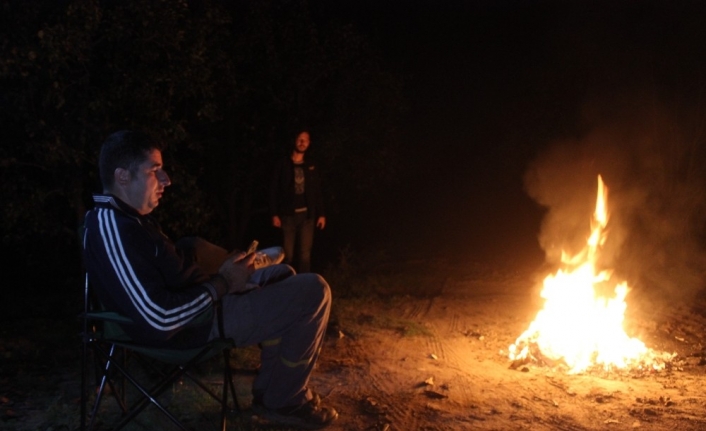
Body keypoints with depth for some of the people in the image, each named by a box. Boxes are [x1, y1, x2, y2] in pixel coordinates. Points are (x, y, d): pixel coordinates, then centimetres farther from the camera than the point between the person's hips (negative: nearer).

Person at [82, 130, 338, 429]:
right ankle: (284, 400, 6)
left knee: (283, 275, 25)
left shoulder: (125, 215, 8)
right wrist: (223, 284, -18)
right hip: (192, 325, -11)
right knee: (314, 292, -13)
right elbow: (160, 319, -30)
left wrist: (222, 272, 3)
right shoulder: (111, 228, -26)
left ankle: (270, 389, 23)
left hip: (193, 300, 11)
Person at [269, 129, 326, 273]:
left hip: (307, 215, 2)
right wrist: (274, 214, -7)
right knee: (287, 253, -1)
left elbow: (317, 191, 11)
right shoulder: (282, 165, 1)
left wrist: (321, 214, 5)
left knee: (305, 252, 2)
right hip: (288, 215, -2)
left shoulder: (311, 166, 11)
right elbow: (274, 190, -1)